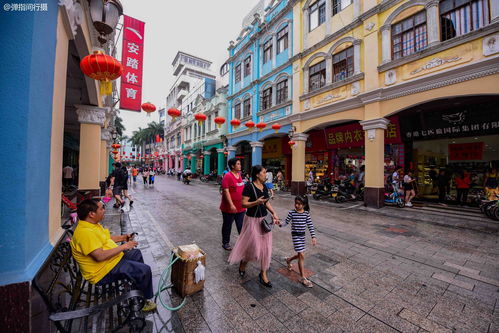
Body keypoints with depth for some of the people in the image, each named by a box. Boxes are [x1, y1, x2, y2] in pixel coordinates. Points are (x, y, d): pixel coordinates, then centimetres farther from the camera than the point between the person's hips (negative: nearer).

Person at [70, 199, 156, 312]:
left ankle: (138, 282, 44)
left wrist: (123, 237, 6)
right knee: (145, 270, -17)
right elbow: (100, 256, -33)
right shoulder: (85, 232, -28)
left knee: (136, 253, 27)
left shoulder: (93, 224, 3)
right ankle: (146, 300, 7)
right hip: (104, 271, -11)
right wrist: (123, 246, -25)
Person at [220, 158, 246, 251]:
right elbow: (226, 191, -21)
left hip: (240, 207, 7)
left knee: (241, 226, 13)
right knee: (227, 226, 12)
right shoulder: (227, 176, -16)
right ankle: (225, 243, 30)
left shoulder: (239, 175, 8)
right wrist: (231, 205, -25)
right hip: (229, 208, -6)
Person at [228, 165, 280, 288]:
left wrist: (274, 213, 2)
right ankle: (243, 262, 38)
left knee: (266, 246, 10)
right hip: (252, 220, -6)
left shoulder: (264, 187, 5)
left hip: (264, 219, 7)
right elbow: (244, 204, -18)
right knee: (253, 246, 4)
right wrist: (256, 202, -31)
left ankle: (263, 274, 28)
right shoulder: (249, 186, -17)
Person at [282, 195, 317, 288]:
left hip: (302, 235, 4)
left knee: (300, 255, 16)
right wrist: (280, 224, -28)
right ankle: (303, 278, 7)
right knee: (301, 256, -6)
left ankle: (288, 260, 45)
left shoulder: (306, 213, -3)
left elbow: (310, 225, -1)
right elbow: (286, 222, -8)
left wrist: (313, 237, -4)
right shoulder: (292, 212, -11)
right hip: (295, 235, -4)